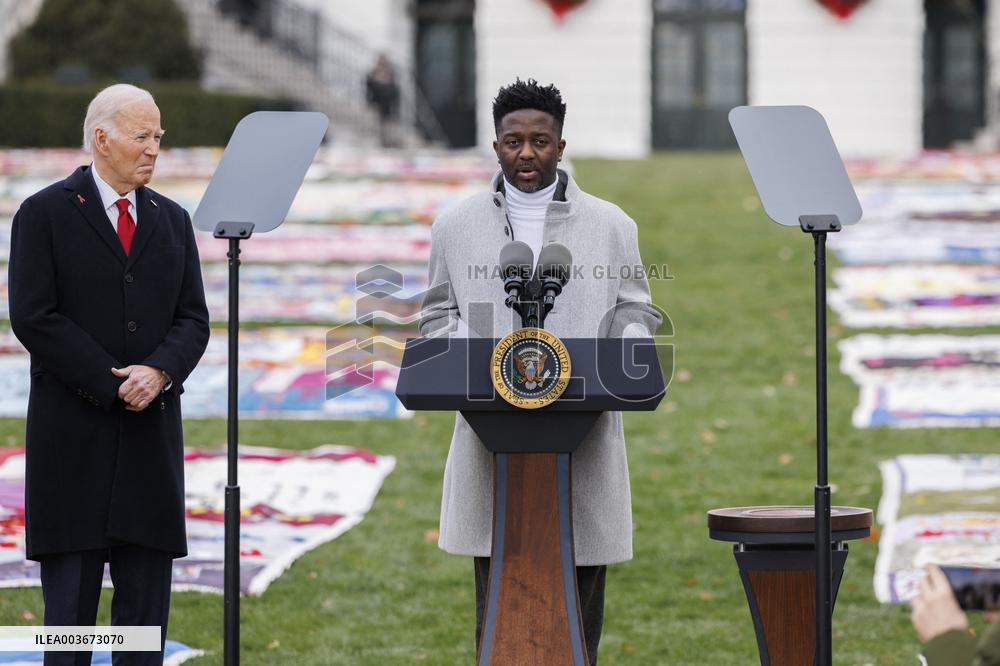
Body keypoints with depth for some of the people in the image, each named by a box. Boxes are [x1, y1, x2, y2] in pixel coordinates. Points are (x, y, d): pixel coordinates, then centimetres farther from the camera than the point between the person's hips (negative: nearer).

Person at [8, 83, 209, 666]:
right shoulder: (46, 214, -1)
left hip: (153, 430, 4)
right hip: (73, 430, -4)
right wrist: (112, 384, -13)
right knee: (71, 591, -1)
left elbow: (193, 319, 9)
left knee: (146, 592, 3)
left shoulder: (172, 220, 14)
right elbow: (34, 318, -9)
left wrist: (160, 372, -11)